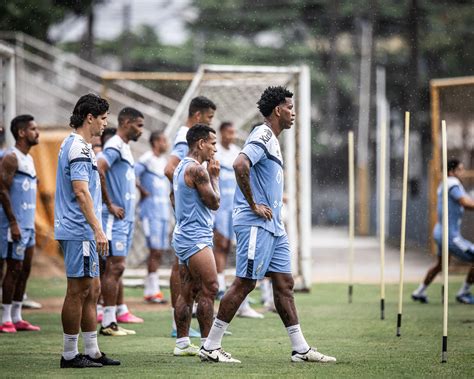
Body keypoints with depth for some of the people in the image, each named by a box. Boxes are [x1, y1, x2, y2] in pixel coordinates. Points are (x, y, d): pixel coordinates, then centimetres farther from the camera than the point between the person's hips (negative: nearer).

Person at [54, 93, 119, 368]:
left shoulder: (74, 145, 16)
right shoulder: (79, 149, -16)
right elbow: (81, 192, -23)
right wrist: (98, 229, -25)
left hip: (81, 232, 11)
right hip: (79, 231, -11)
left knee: (92, 289, 12)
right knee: (78, 291, -5)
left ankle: (92, 351, 16)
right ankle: (70, 355, -1)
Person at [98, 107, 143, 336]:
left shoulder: (125, 148, 17)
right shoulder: (114, 147, -13)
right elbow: (97, 171, -28)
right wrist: (110, 205, -21)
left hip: (125, 217, 10)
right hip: (116, 217, -10)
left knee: (117, 268, 14)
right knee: (115, 267, -9)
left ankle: (120, 311, 20)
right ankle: (108, 322, -8)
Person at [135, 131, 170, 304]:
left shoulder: (164, 161, 16)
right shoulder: (147, 159, -11)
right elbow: (132, 174, -23)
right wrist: (142, 191, -15)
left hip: (163, 211, 8)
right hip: (151, 210, -8)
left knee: (159, 251, 8)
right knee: (155, 250, -10)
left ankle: (150, 290, 13)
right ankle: (152, 291, -7)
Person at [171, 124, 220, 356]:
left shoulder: (181, 167, 16)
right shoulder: (197, 169, -15)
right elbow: (214, 202, -12)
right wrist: (214, 176, -2)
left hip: (183, 235, 10)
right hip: (196, 238, -10)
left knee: (187, 292, 10)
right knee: (209, 289, -10)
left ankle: (182, 343, 10)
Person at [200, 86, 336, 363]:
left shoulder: (272, 139, 19)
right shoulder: (262, 136, -13)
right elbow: (240, 165, -29)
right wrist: (253, 205, -23)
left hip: (273, 226, 10)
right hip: (256, 224, -10)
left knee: (285, 283, 9)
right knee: (245, 283, -8)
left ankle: (301, 349, 11)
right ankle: (210, 347, -3)